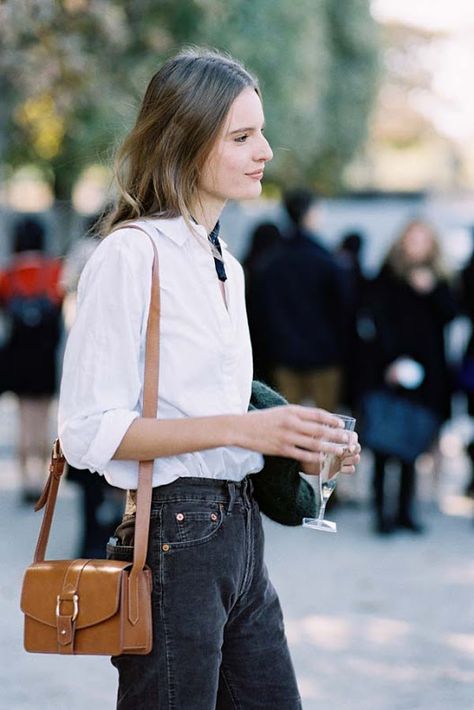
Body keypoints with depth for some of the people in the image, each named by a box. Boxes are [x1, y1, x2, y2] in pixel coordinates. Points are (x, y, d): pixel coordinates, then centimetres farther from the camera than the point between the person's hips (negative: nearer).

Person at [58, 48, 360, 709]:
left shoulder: (228, 266, 16)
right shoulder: (130, 254, -10)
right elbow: (88, 431, -16)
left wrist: (298, 438, 5)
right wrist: (242, 428, -21)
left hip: (241, 529, 8)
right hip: (174, 538, -8)